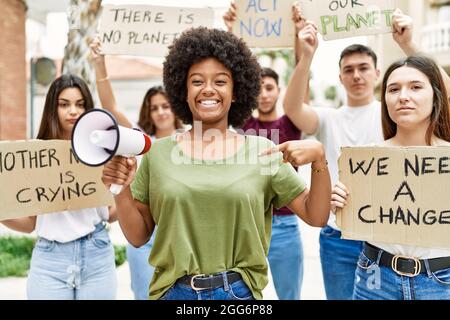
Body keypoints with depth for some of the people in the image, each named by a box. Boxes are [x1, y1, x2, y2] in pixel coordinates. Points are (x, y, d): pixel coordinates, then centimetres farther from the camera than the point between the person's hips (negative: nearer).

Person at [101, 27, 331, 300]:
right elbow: (138, 236, 4)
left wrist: (319, 157, -16)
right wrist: (122, 191, -13)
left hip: (239, 293, 0)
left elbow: (316, 216, -2)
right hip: (174, 292, 1)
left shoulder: (262, 152, -2)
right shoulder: (158, 153, -1)